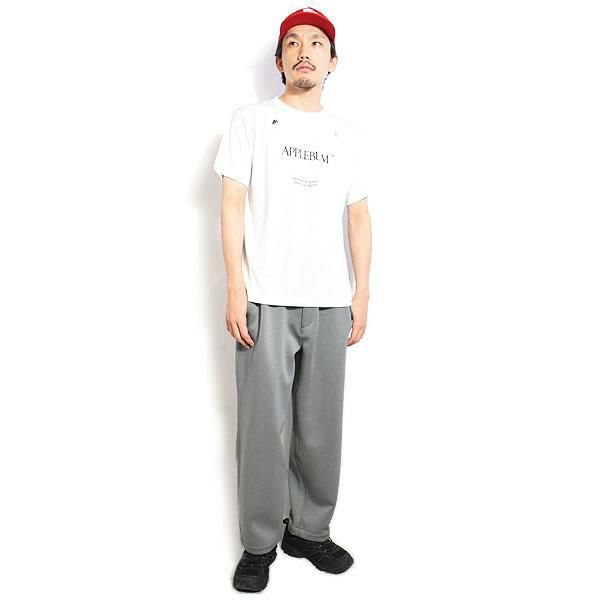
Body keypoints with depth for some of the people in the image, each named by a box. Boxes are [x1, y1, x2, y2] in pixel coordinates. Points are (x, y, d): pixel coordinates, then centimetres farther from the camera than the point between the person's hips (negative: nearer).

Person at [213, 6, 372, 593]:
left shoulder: (349, 135, 16)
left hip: (330, 302, 3)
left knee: (321, 427, 8)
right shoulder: (251, 120, 8)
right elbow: (232, 204, 0)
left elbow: (359, 217, 14)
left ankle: (309, 531, 26)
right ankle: (260, 544, 18)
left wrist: (362, 293, 6)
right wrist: (235, 289, -8)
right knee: (265, 425, 1)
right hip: (266, 299, -3)